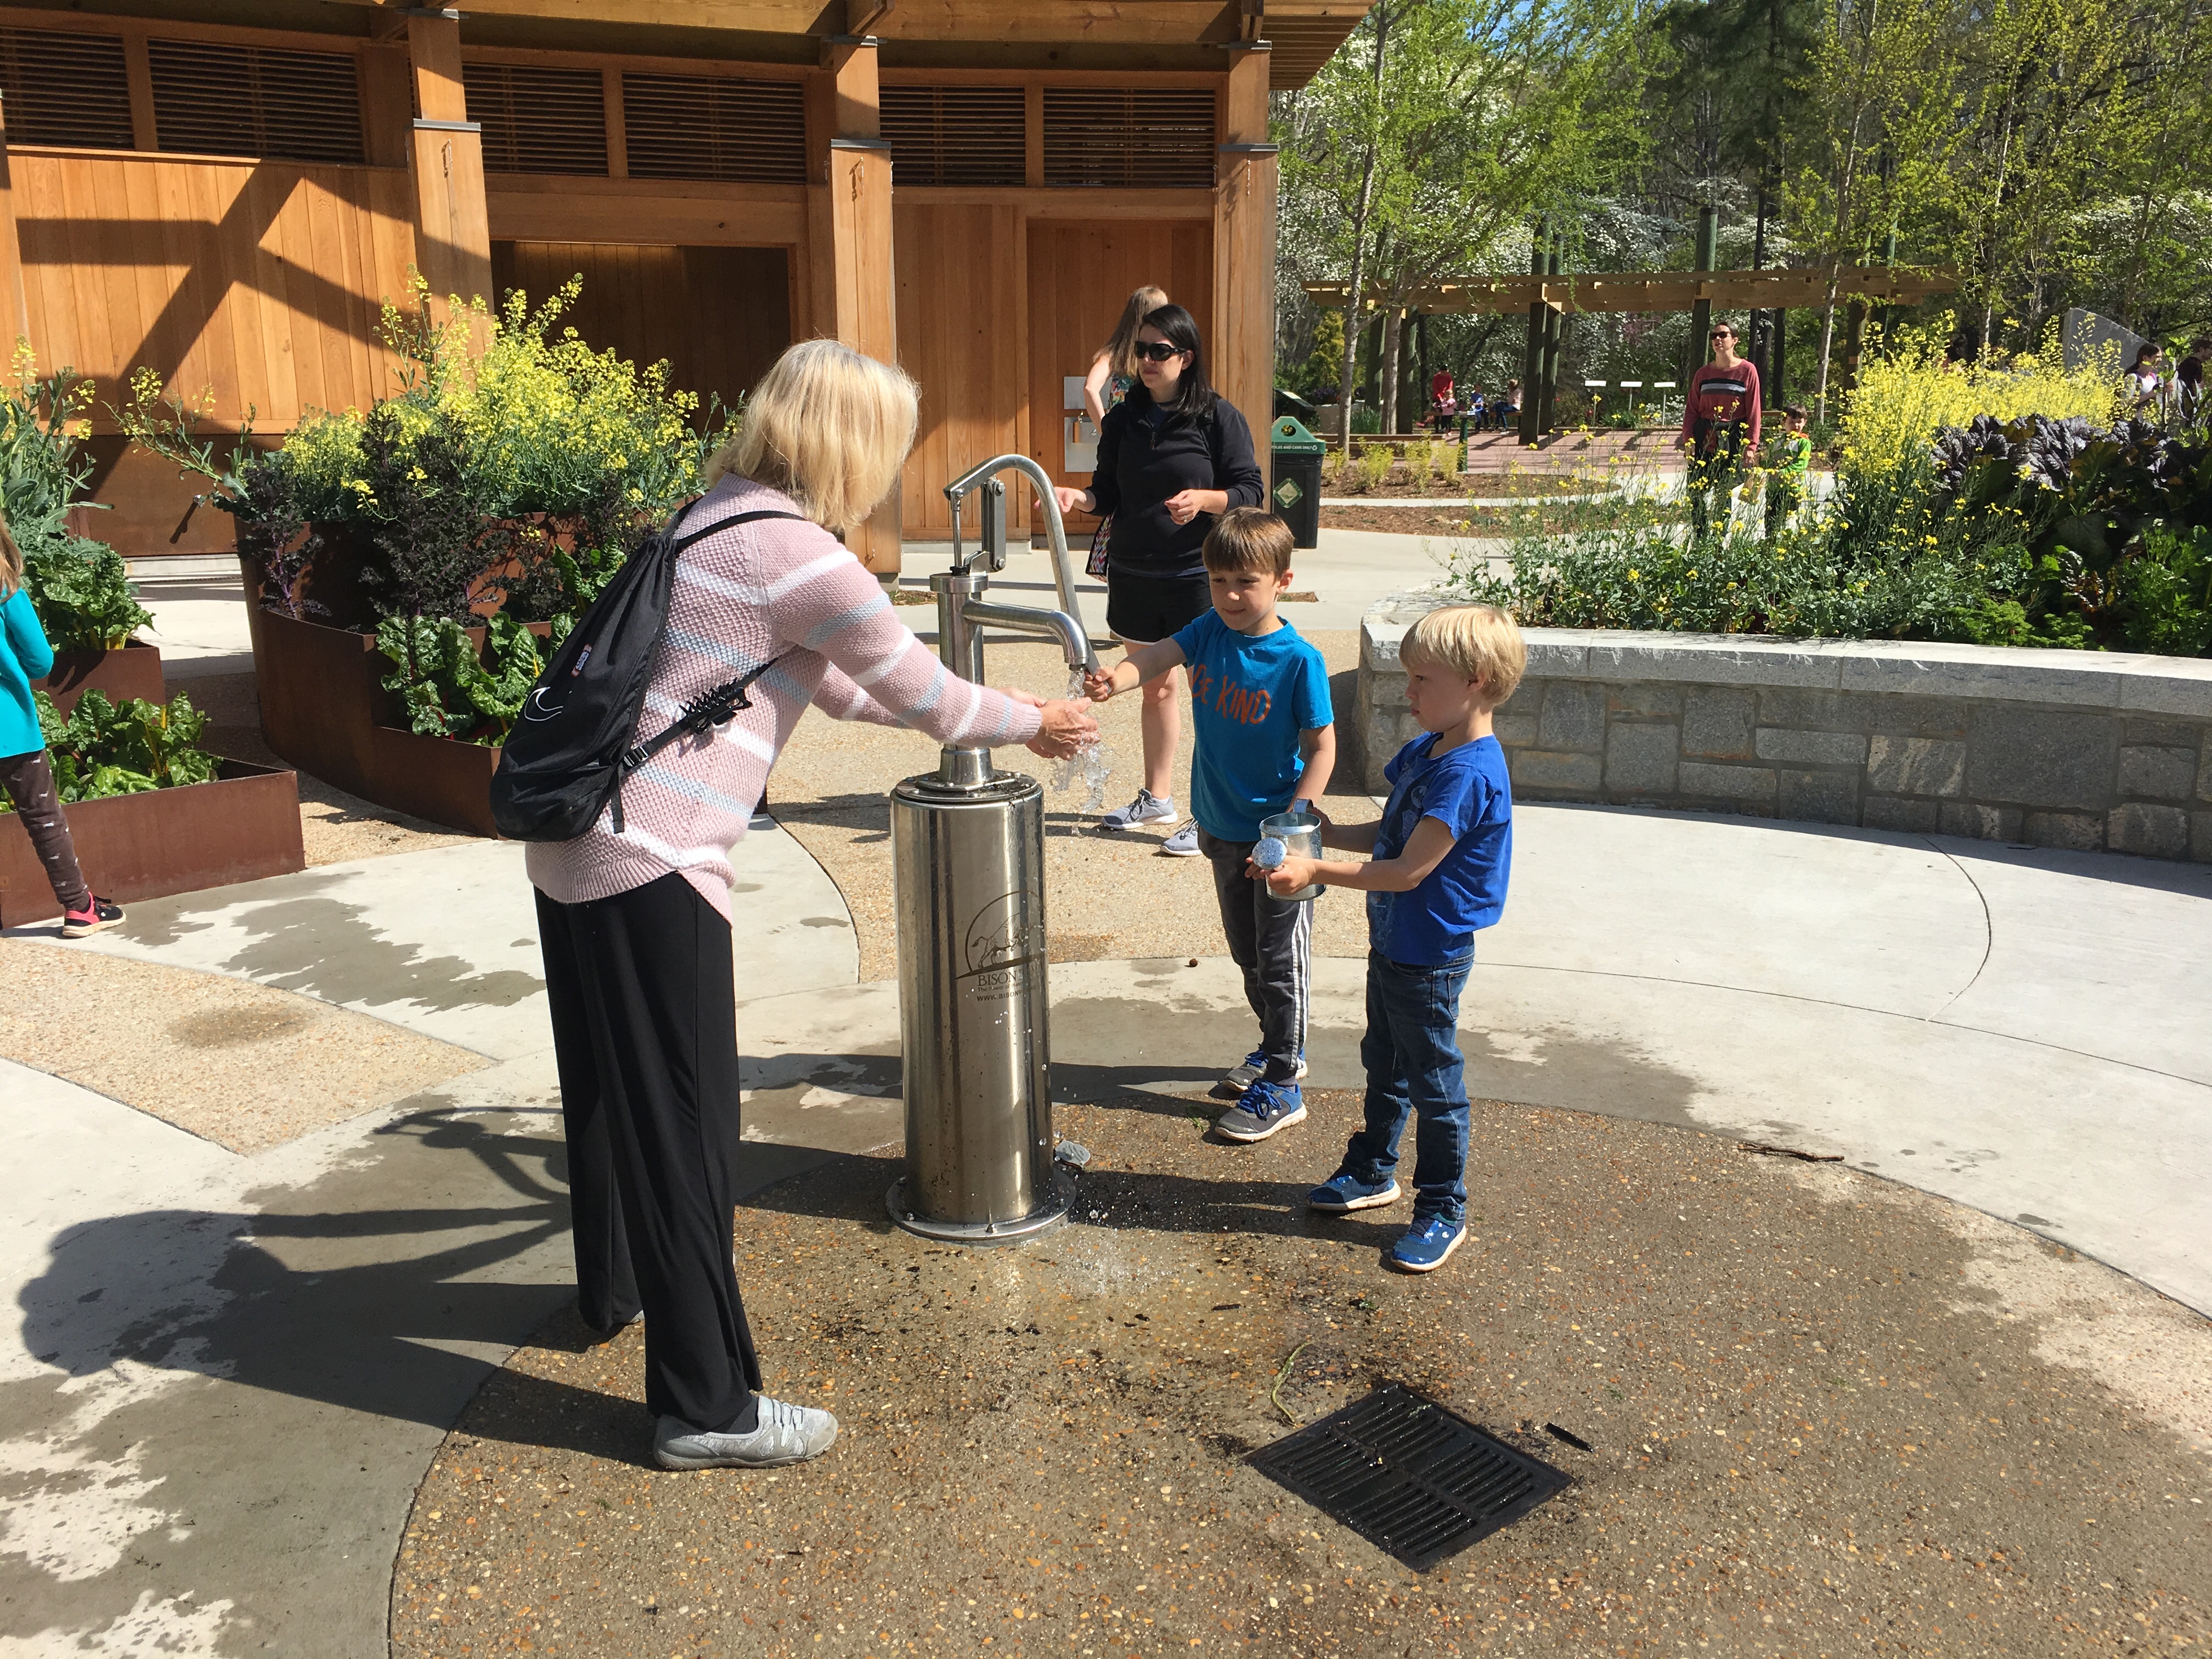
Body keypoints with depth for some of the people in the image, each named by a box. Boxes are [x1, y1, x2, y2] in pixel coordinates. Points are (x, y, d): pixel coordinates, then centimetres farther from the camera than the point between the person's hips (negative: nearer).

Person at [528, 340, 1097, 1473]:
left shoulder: (721, 517, 13)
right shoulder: (803, 560, -16)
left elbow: (837, 684, 22)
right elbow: (926, 698, -5)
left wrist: (977, 714, 27)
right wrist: (1032, 723, 14)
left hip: (573, 837, 10)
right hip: (649, 866, -10)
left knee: (607, 1081, 25)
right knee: (683, 1123, 0)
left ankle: (615, 1286, 48)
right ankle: (705, 1405, 13)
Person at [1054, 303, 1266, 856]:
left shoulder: (1218, 416, -7)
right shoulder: (1122, 420, 7)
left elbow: (1251, 490, -7)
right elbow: (1109, 494, 11)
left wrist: (1204, 500, -25)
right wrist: (1078, 498, -10)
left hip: (1198, 574, -5)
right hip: (1134, 574, 5)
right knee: (1156, 686, 17)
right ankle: (1157, 796, 31)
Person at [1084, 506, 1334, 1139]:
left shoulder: (1299, 660, -18)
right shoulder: (1208, 631, -3)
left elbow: (1322, 749, -15)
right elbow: (1155, 658, -19)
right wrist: (1112, 680, -42)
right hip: (1222, 827, 6)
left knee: (1281, 959, 5)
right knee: (1246, 950, 20)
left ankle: (1280, 1088, 16)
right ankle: (1282, 1049, 40)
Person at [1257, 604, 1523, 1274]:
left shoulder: (1469, 774, -26)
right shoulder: (1428, 751, 5)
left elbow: (1410, 869, -28)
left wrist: (1316, 872, -26)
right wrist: (1328, 833, 2)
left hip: (1430, 957, -9)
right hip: (1394, 942, 10)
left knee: (1433, 1082, 5)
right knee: (1385, 1063, 23)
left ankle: (1442, 1211, 20)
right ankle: (1372, 1173, 41)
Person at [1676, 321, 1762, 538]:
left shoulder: (1747, 371, 1)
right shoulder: (1703, 374, 10)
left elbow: (1753, 411, -1)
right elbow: (1691, 409, 10)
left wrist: (1751, 445, -7)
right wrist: (1688, 441, -2)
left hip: (1733, 440, -3)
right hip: (1704, 440, 3)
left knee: (1724, 494, 3)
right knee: (1696, 492, -4)